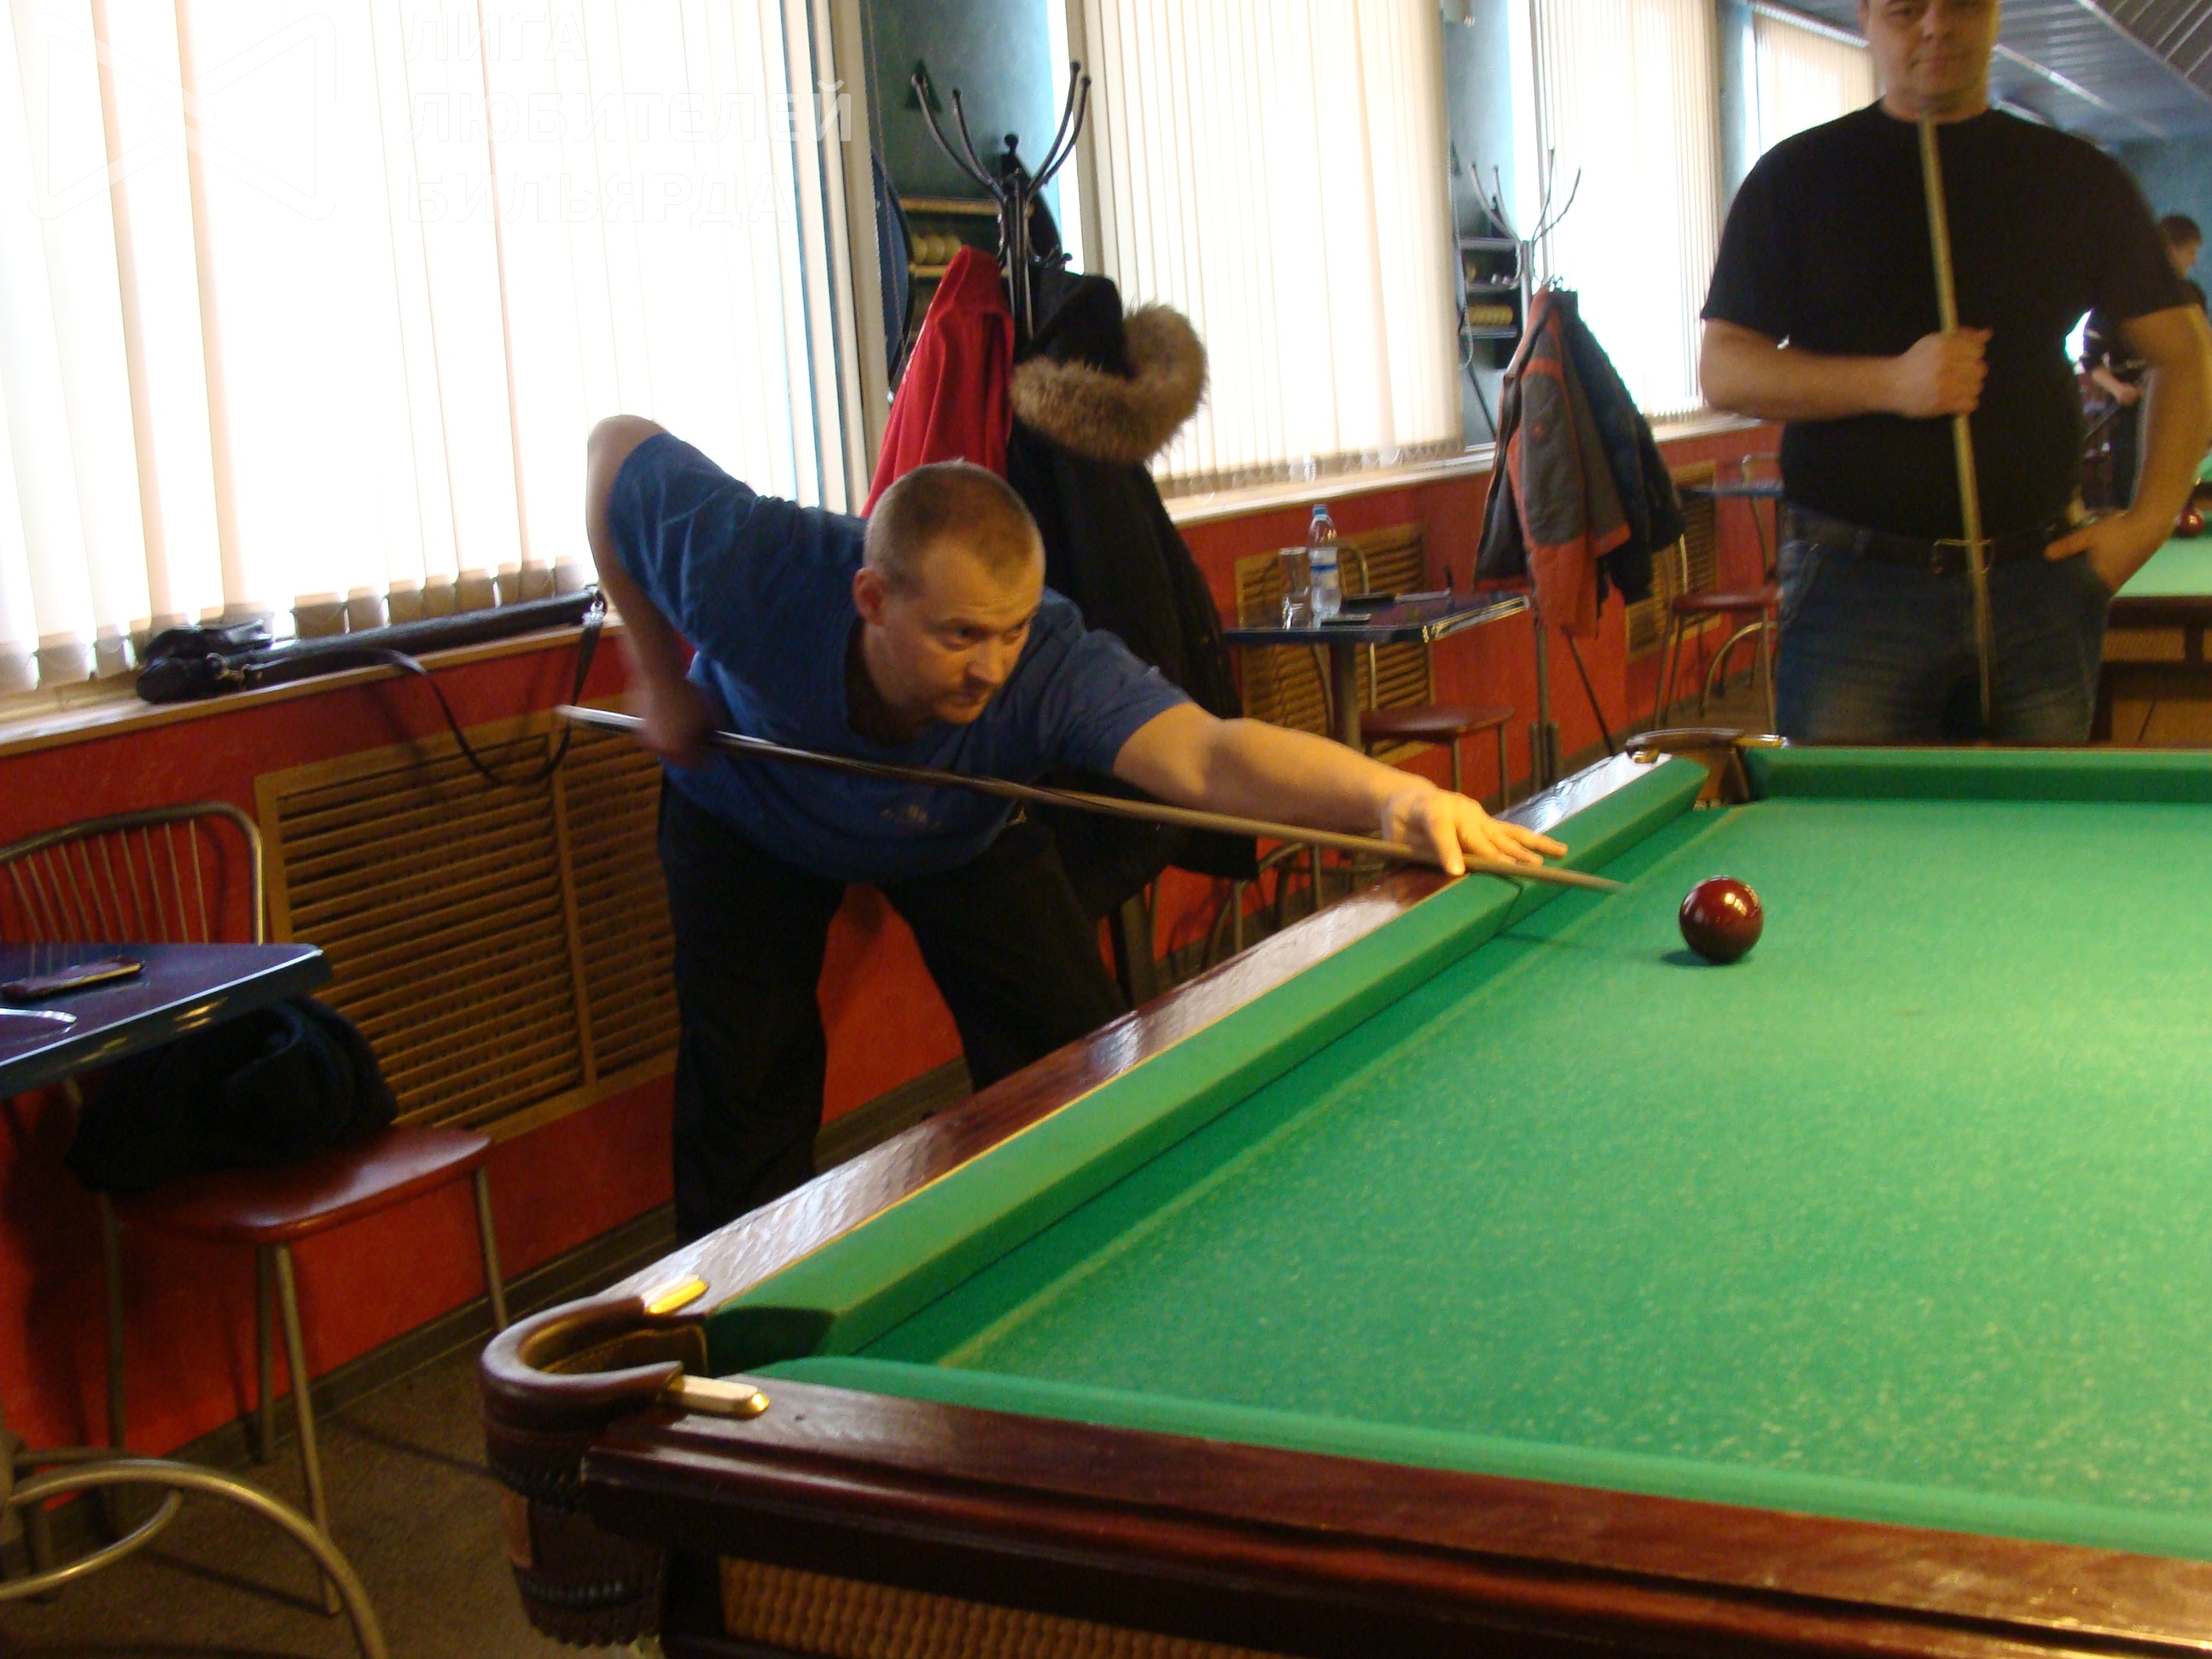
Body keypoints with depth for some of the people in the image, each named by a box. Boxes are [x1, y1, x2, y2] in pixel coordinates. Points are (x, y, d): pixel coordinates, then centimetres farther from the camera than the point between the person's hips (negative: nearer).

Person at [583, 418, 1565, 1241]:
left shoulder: (1054, 669, -45)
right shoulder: (752, 575, -43)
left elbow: (1206, 755, -64)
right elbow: (616, 446, -24)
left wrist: (1391, 790, -83)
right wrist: (660, 674, -21)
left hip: (961, 833, 1)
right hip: (747, 821, 0)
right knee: (750, 1087, -6)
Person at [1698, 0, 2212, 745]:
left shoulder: (2080, 179, 10)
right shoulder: (1798, 177, 4)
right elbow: (1722, 371, -2)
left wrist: (2149, 521, 3)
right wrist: (1889, 382, -16)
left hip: (2039, 583, 2)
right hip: (1854, 586, -2)